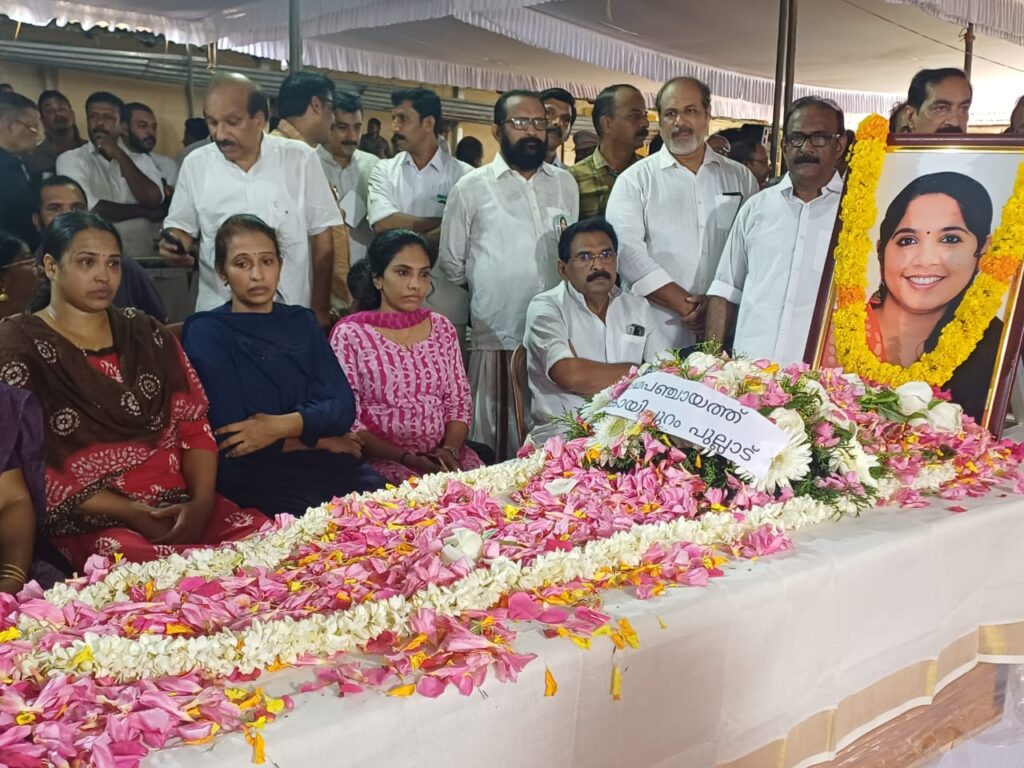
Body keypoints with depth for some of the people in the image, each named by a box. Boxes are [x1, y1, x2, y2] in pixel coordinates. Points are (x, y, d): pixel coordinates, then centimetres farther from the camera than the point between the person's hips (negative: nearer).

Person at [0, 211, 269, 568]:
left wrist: (201, 502, -9)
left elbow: (195, 425, 10)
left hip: (181, 507, 5)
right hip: (89, 525, -4)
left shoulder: (147, 334, 15)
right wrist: (130, 512, -14)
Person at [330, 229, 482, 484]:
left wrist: (450, 449, -9)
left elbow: (460, 403, 10)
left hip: (444, 456, 4)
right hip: (382, 460, -4)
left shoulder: (442, 328, 11)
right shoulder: (349, 334, -3)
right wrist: (406, 459, -16)